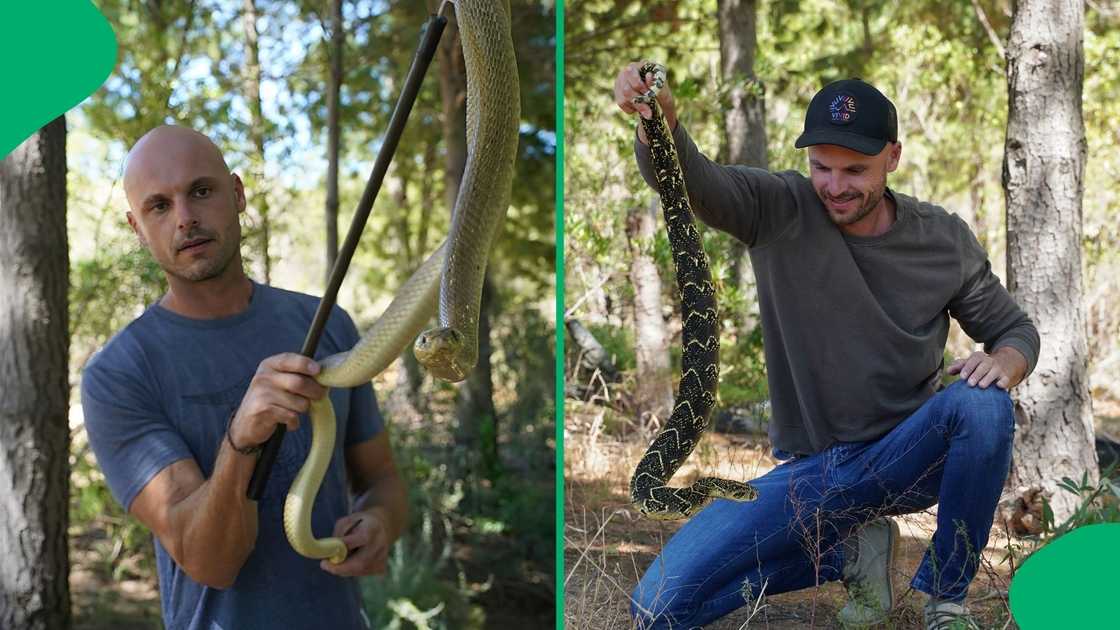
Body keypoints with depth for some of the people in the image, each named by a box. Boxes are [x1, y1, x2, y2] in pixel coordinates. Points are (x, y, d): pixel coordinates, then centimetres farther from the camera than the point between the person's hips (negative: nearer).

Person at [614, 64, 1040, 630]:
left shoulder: (944, 238, -2)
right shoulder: (779, 211, -7)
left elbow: (1015, 329, 8)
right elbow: (690, 181, -24)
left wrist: (1003, 362, -18)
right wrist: (659, 121, -47)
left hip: (906, 456, 0)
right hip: (809, 472, 0)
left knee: (981, 405, -34)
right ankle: (849, 550, 6)